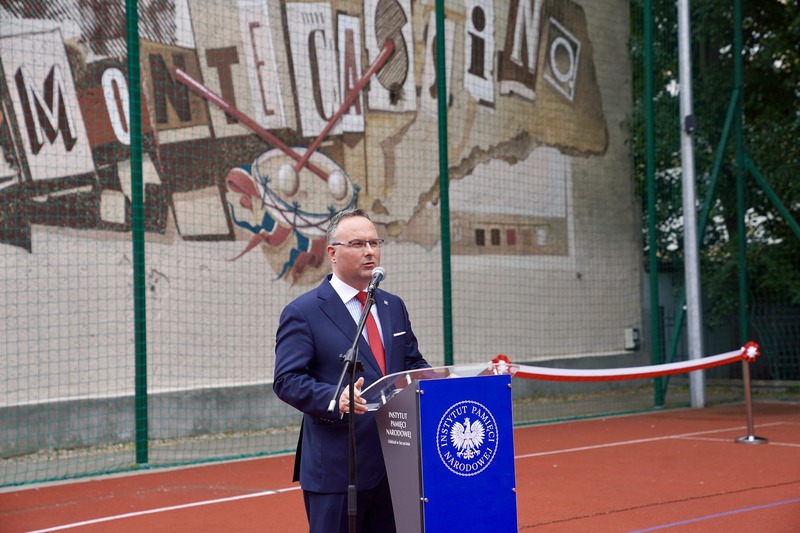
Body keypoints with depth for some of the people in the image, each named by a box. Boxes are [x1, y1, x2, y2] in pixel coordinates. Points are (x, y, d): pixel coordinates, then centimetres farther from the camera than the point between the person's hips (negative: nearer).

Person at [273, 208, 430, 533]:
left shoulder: (393, 307, 16)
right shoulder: (302, 313, -5)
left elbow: (413, 364, 20)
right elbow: (287, 380, -12)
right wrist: (335, 399, -29)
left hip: (394, 465, 6)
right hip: (336, 469, -6)